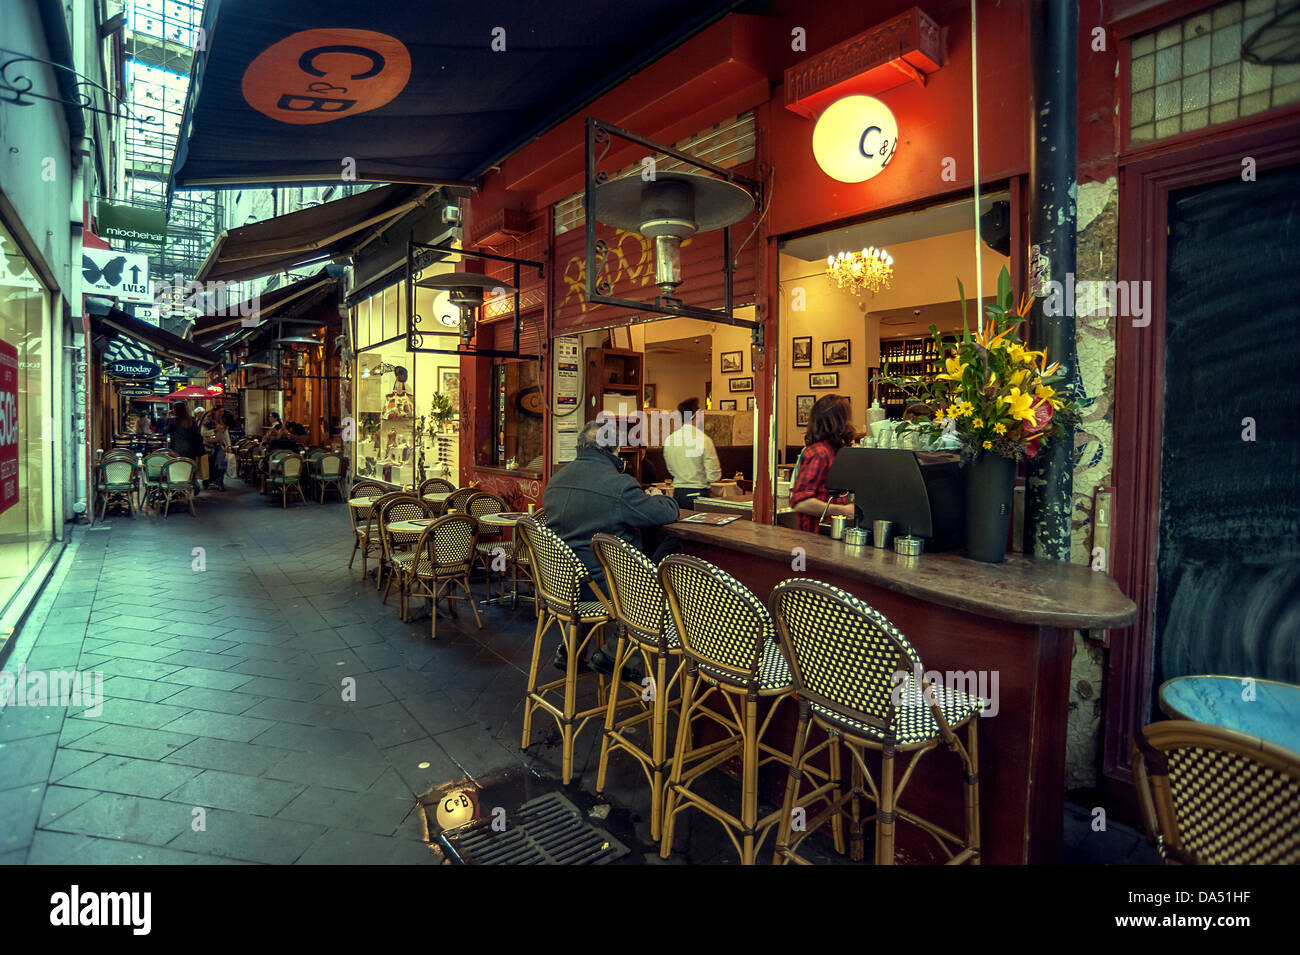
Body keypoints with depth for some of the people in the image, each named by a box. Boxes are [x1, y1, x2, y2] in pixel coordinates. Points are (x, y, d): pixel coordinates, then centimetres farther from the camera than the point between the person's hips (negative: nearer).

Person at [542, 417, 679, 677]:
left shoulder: (555, 480, 5)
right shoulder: (619, 485, -19)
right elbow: (668, 513, -12)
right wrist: (656, 497, 11)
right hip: (600, 584, -7)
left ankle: (568, 648, 30)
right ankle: (611, 651, 15)